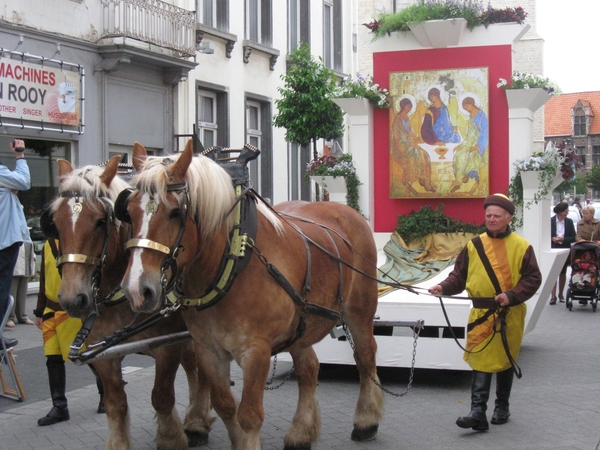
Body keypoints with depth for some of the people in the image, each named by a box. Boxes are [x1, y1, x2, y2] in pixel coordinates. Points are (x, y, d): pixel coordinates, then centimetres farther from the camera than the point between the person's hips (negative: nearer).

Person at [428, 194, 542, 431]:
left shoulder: (521, 247, -3)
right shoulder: (474, 245, 2)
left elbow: (533, 279, -4)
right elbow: (459, 275, 5)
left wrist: (512, 295, -18)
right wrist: (444, 287, -13)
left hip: (510, 315, -1)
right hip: (481, 314, 1)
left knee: (505, 361, 13)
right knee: (480, 361, -5)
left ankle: (502, 408, 29)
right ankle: (478, 413, -8)